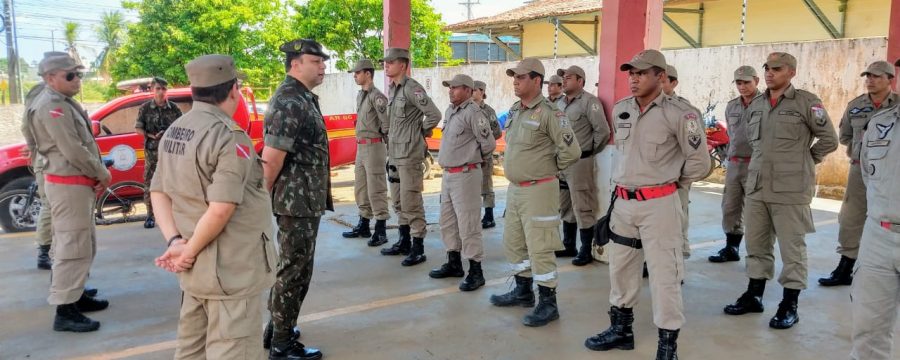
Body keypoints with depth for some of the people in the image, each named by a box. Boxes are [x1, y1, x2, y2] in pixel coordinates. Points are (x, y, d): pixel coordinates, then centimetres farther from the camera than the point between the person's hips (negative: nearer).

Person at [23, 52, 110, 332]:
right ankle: (65, 311, -6)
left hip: (78, 183, 10)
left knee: (84, 245, 18)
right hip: (68, 186, -10)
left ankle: (76, 295, 30)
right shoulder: (52, 107, -16)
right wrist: (102, 174, -10)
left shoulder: (65, 103, 16)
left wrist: (96, 176, 9)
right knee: (73, 247, -9)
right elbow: (73, 151, -22)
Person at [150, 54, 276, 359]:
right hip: (231, 270, -9)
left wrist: (175, 241, -1)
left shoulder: (174, 132, 8)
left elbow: (158, 191, 10)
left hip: (196, 269, 9)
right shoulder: (229, 137, -19)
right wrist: (190, 251, -14)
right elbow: (222, 209, -26)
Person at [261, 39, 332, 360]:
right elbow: (270, 158, -23)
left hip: (306, 200, 10)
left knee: (294, 268, 19)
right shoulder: (289, 102, -19)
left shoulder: (304, 98, 13)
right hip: (296, 201, -10)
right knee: (294, 271, 0)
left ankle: (278, 328, 34)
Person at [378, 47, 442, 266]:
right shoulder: (392, 90, 13)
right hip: (395, 153, 9)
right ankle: (404, 242, 29)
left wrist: (420, 132, -6)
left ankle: (418, 248, 2)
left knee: (411, 202, -6)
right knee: (399, 201, 17)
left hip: (410, 153, -9)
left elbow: (434, 115, -19)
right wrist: (390, 146, 15)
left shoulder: (412, 88, -14)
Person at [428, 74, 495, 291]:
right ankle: (454, 264, 30)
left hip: (465, 175, -9)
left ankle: (475, 272, 3)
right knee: (448, 222, 17)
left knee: (467, 224, -6)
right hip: (448, 174, 9)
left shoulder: (473, 112, -15)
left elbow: (489, 144, -15)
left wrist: (473, 158, 1)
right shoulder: (450, 110, 12)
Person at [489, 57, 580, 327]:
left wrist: (550, 171, -4)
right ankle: (523, 291, 34)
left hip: (538, 190, -9)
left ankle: (548, 303, 7)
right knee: (513, 242, 18)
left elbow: (571, 151, -17)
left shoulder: (549, 113, -16)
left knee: (539, 247, -4)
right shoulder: (514, 111, 10)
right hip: (514, 188, 9)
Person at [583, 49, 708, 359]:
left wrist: (669, 180, 5)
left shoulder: (679, 114, -13)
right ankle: (621, 330, 33)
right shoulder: (620, 110, 7)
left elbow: (699, 162, -6)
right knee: (620, 267, 16)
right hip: (623, 202, 7)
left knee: (664, 274, -1)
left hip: (659, 204, -7)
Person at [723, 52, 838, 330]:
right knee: (756, 245, 13)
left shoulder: (806, 102, -6)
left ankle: (789, 306, 13)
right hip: (756, 187, 6)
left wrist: (803, 161, 4)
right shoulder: (755, 105, 10)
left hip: (790, 190, -5)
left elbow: (829, 140, -2)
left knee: (792, 248, 3)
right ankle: (754, 295, 26)